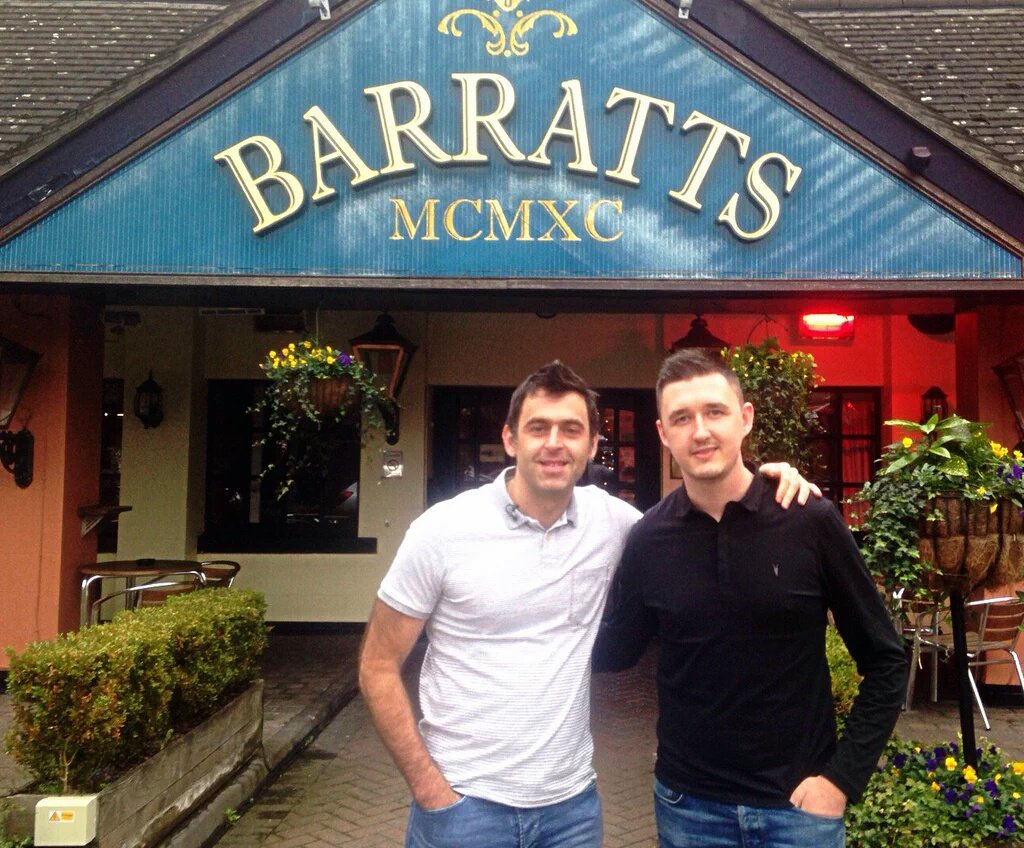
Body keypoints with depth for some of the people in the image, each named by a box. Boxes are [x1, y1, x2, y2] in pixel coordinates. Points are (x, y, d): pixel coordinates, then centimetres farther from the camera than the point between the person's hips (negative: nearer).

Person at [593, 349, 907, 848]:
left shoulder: (810, 521, -12)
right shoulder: (648, 539, -7)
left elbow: (884, 661, -4)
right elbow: (612, 654, 6)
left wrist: (842, 776, -7)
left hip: (798, 802, -1)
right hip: (687, 804, 2)